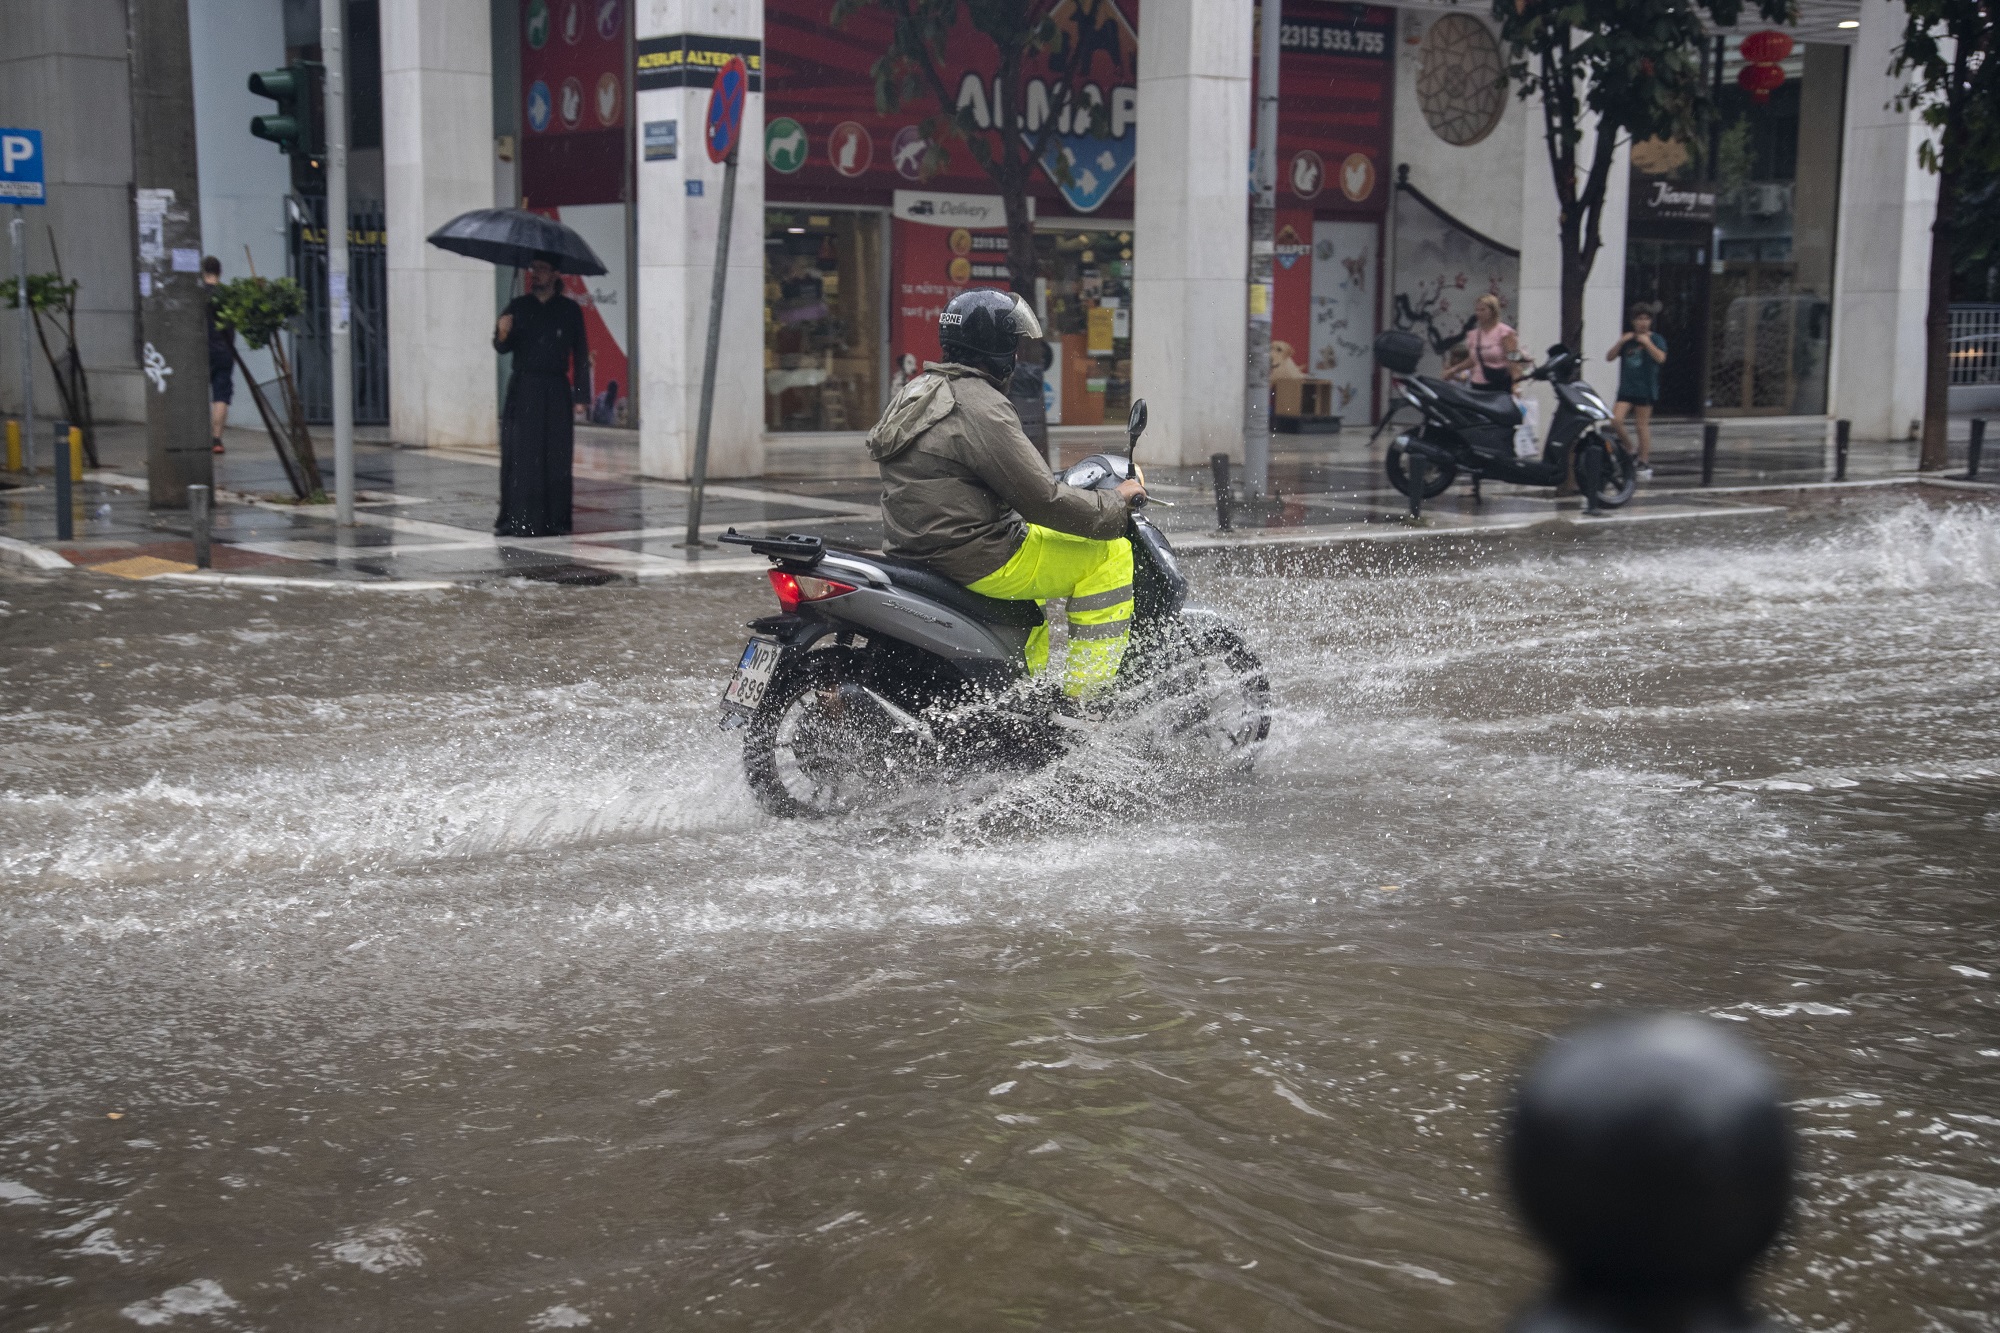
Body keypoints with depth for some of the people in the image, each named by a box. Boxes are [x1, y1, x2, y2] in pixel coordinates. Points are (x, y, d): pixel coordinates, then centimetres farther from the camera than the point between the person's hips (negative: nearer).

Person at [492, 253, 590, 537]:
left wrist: (581, 394, -2)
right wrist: (503, 333, -14)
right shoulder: (518, 307, 9)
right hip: (522, 389, 1)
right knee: (519, 456, -3)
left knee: (555, 457, -2)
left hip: (556, 391, -1)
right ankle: (517, 519, 0)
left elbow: (580, 354, 4)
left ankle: (555, 520, 3)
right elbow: (502, 348, 9)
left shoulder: (569, 310, 5)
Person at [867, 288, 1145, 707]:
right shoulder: (981, 408, -17)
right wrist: (1115, 504, -5)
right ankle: (1083, 697, -5)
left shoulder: (919, 391, 14)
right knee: (1111, 555, -5)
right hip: (976, 558, -10)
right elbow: (1042, 500, -19)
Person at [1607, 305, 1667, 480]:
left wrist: (1647, 342, -18)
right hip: (1626, 389, 3)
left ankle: (1644, 463, 7)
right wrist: (1620, 342, -7)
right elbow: (1609, 357, 6)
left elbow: (1660, 358, -14)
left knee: (1642, 426, -1)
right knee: (1615, 421, -12)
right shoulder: (1627, 338, 13)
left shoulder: (1656, 339, 2)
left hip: (1645, 390, -3)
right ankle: (1629, 448, 11)